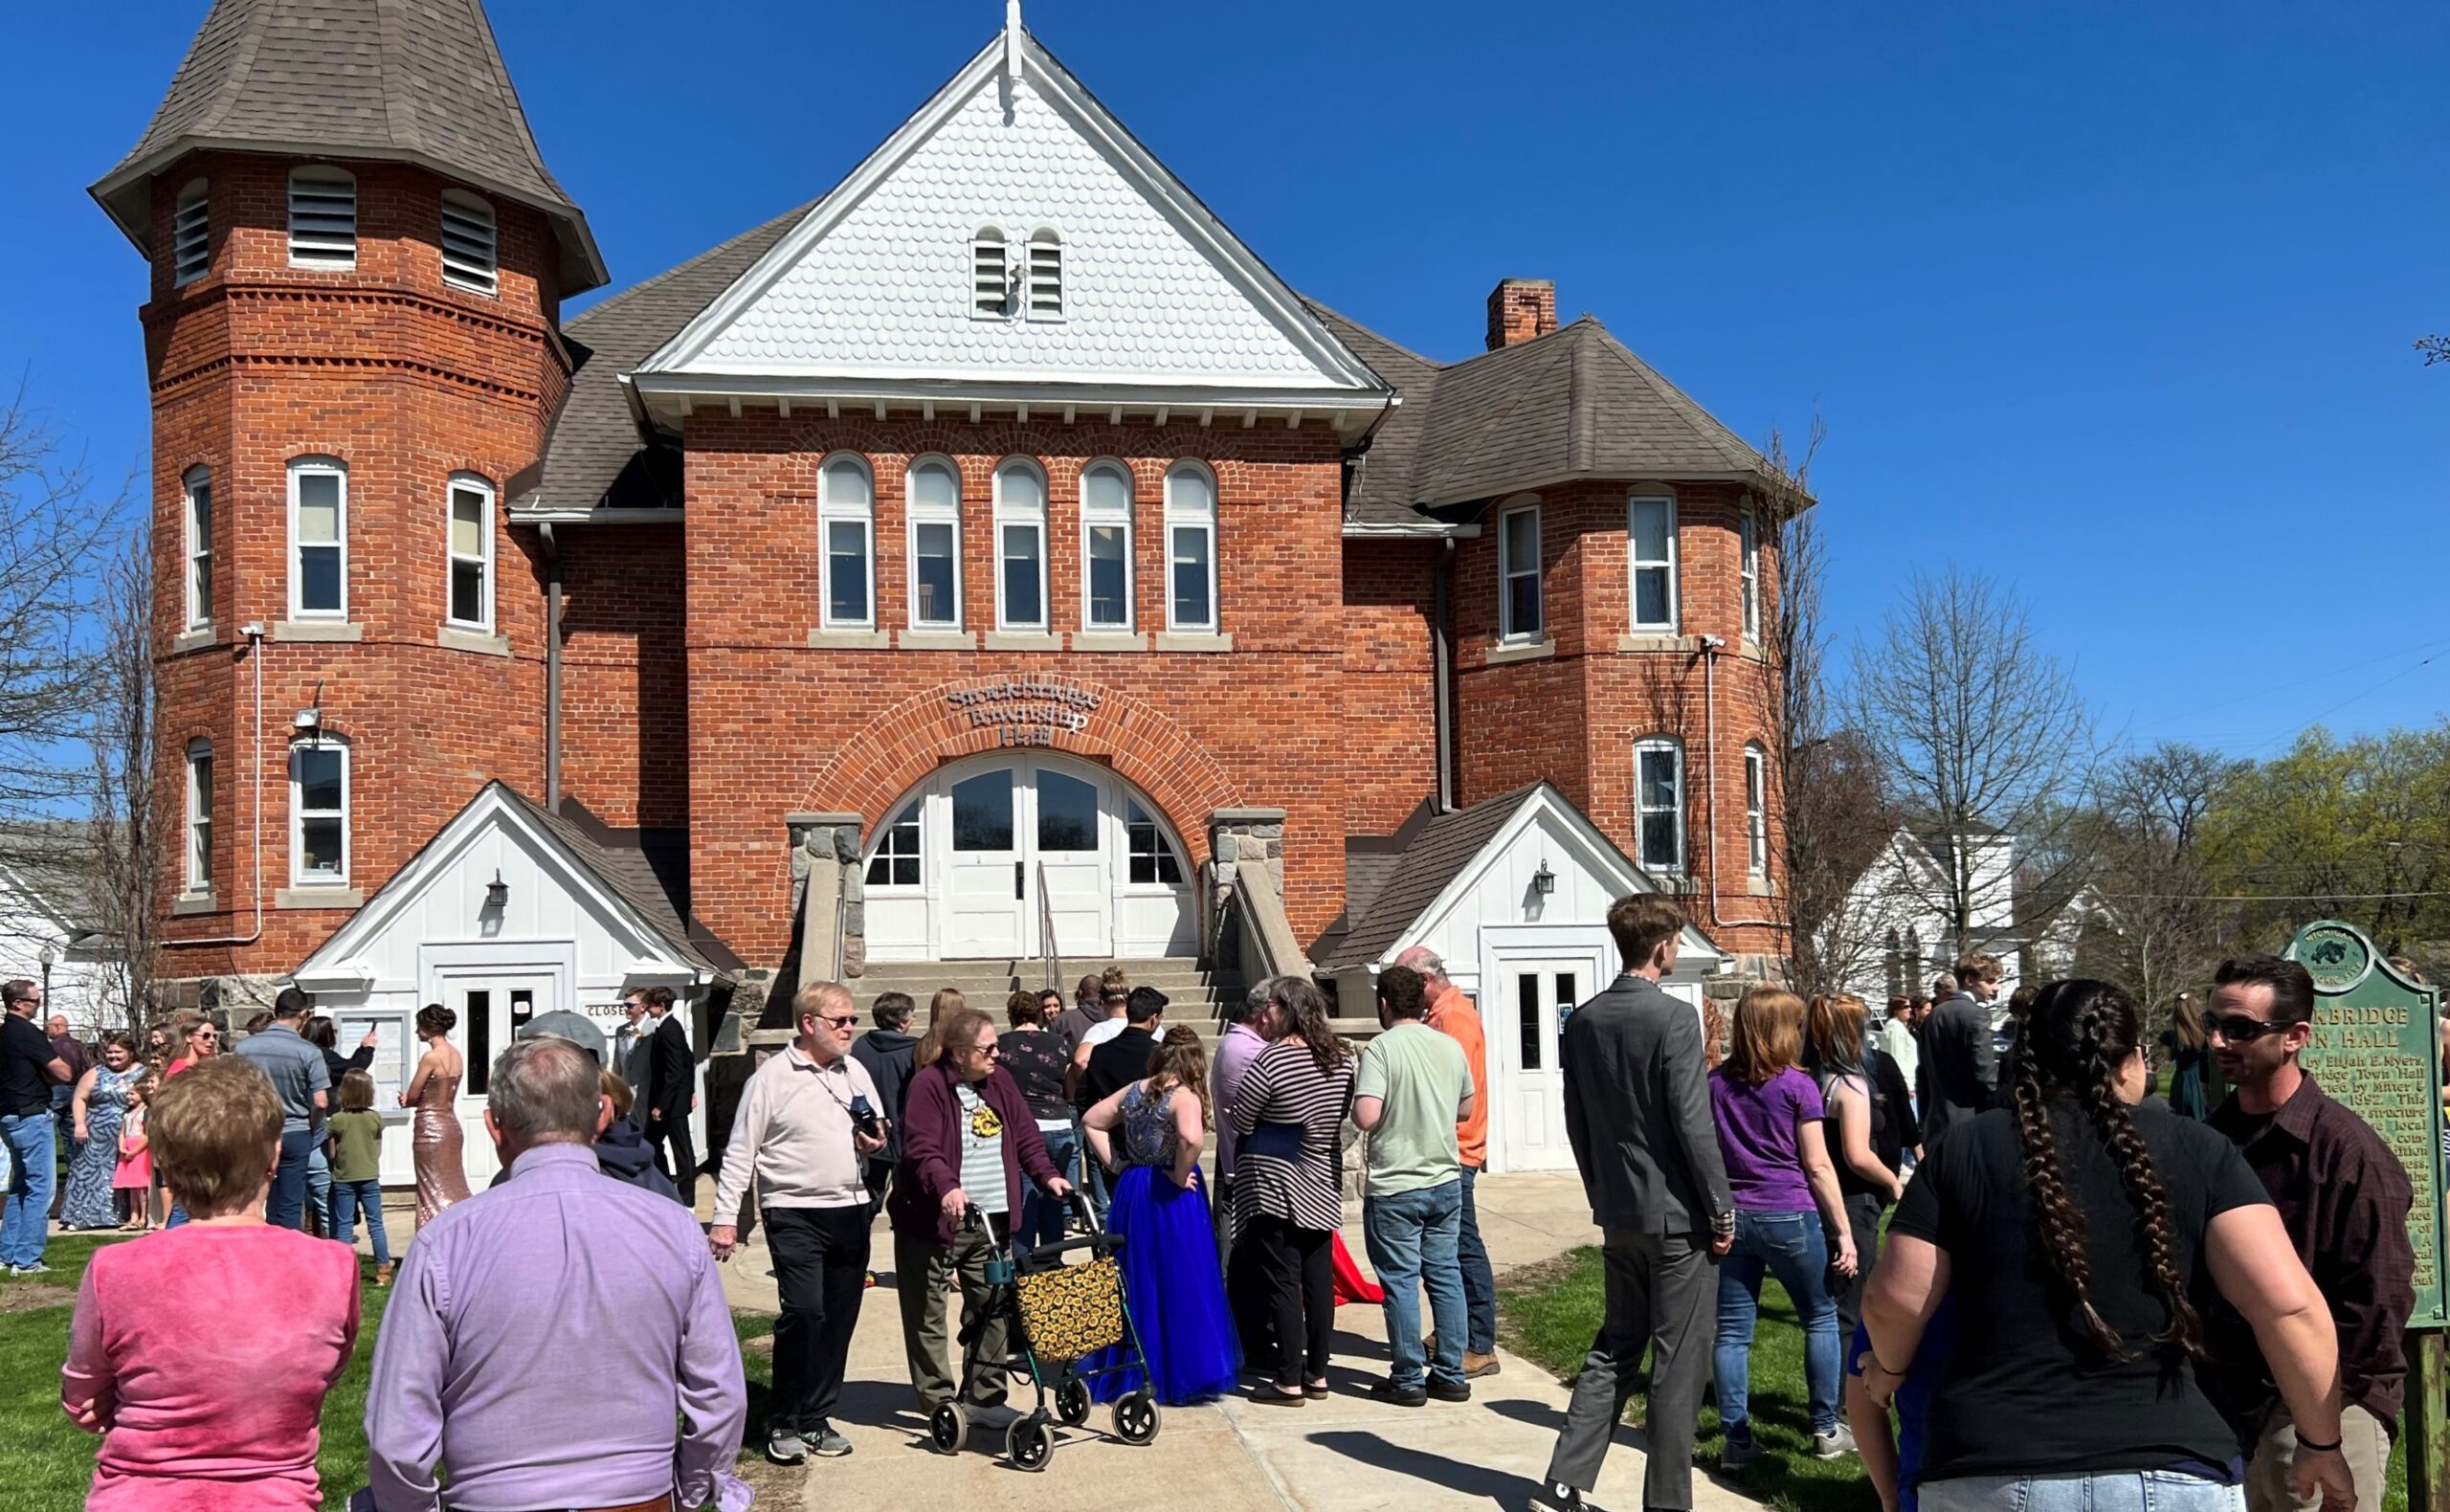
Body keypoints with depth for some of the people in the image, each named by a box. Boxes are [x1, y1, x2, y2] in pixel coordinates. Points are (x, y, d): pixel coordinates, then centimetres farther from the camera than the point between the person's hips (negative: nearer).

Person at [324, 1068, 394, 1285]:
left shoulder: (336, 1120, -9)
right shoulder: (375, 1118, -4)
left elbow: (331, 1153, -3)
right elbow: (378, 1151, 3)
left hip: (343, 1179, -1)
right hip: (369, 1177, 1)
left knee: (344, 1226, 6)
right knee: (375, 1224, 6)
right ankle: (383, 1270, 6)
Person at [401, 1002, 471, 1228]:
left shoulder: (431, 1057, -16)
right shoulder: (456, 1054, 8)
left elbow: (412, 1096, -11)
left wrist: (406, 1099, 11)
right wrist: (412, 1099, 5)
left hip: (430, 1126, -8)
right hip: (451, 1123, 8)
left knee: (434, 1192, -1)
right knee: (454, 1189, 13)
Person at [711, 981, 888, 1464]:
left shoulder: (856, 1071, 11)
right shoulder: (772, 1077, -6)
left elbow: (878, 1135, 21)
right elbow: (740, 1153, -5)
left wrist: (876, 1143, -3)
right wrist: (724, 1218, -9)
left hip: (851, 1211, 6)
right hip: (794, 1212, -5)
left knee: (839, 1319, 8)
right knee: (804, 1311, -14)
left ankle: (816, 1419, 20)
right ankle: (783, 1423, 2)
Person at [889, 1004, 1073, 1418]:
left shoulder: (1000, 1080, 8)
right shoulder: (928, 1084, -13)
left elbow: (1025, 1135, 12)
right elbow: (921, 1148, -21)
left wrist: (1046, 1175, -2)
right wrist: (946, 1186, -37)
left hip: (990, 1220, 6)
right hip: (934, 1220, -6)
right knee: (928, 1316, 3)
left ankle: (984, 1397, 20)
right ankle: (938, 1401, 13)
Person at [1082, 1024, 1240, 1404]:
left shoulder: (1134, 1092, 6)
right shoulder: (1184, 1096, -14)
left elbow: (1090, 1122, 13)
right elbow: (1190, 1138, -33)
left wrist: (1115, 1163, 9)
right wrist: (1180, 1176, -18)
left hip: (1131, 1194, 7)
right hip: (1170, 1200, -6)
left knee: (1135, 1285, 16)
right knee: (1180, 1286, 2)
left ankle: (1126, 1370, 25)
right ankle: (1184, 1374, 6)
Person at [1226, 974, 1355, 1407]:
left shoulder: (1271, 1061, -19)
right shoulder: (1340, 1057, 2)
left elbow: (1239, 1120, -11)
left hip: (1275, 1186, -7)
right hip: (1322, 1184, 7)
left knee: (1281, 1282, 0)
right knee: (1318, 1277, 11)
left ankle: (1289, 1382, 3)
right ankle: (1317, 1373, 19)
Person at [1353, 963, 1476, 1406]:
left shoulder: (1380, 1049, -14)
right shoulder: (1450, 1046, 4)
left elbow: (1366, 1117, -23)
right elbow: (1465, 1110, 15)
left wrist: (1355, 1091, -3)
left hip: (1395, 1189, -5)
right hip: (1446, 1181, 6)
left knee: (1400, 1281, 3)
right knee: (1445, 1274, 12)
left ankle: (1407, 1380, 9)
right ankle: (1451, 1375, 17)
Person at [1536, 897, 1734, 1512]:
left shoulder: (1582, 1021, 3)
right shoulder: (1675, 1018, -16)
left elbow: (1576, 1121, 9)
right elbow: (1693, 1125, -17)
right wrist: (1722, 1211, -9)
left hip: (1618, 1212, 6)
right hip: (1678, 1213, -6)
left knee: (1615, 1346, 17)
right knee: (1678, 1362, 4)